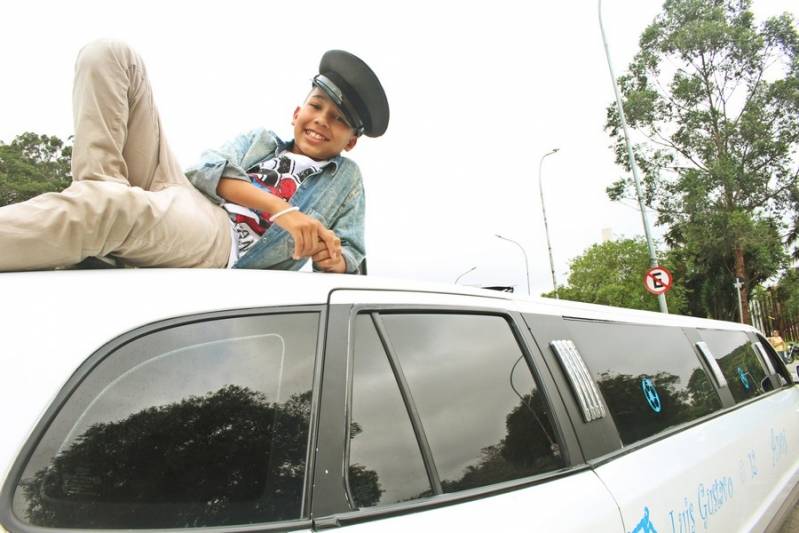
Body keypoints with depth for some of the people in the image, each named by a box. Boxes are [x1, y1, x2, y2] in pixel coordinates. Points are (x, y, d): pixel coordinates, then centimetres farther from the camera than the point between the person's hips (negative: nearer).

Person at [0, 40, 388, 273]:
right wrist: (280, 208, -15)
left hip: (222, 240, -5)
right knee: (109, 55, 1)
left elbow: (350, 256, 9)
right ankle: (103, 192, -17)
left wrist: (331, 258, -19)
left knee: (111, 208, -42)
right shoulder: (260, 140, 23)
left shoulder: (345, 179, 17)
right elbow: (206, 169, 3)